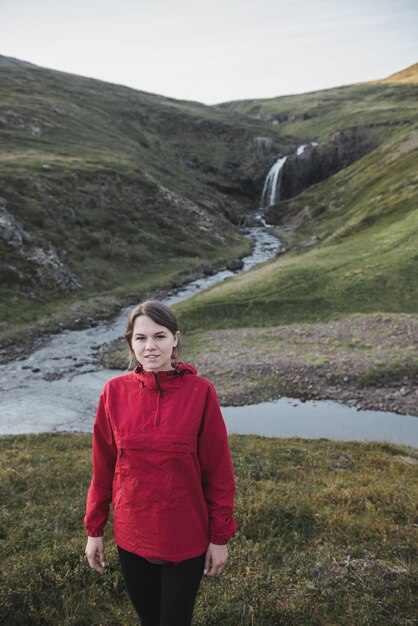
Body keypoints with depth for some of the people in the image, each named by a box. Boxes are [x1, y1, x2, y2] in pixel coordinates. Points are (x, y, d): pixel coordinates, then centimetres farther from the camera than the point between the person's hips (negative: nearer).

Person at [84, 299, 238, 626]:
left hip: (186, 539, -2)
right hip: (131, 538, 2)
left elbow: (219, 471, -9)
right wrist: (95, 529, 5)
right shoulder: (115, 391, -9)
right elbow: (103, 468, 0)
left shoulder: (200, 391, -15)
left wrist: (220, 536, -4)